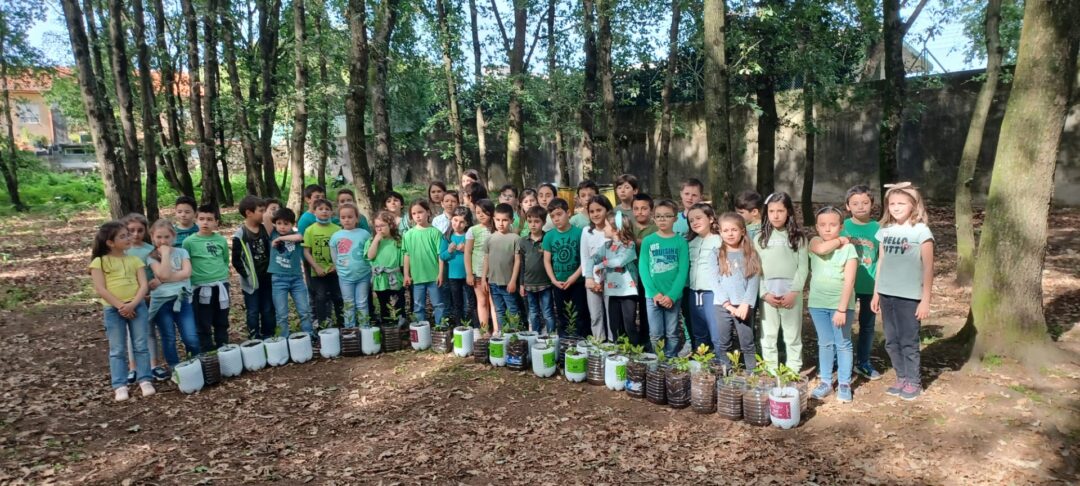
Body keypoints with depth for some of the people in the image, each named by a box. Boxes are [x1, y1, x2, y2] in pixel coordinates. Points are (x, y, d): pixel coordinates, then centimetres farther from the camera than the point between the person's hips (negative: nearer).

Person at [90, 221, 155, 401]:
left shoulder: (135, 260, 9)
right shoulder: (99, 262, 1)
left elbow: (144, 285, 1)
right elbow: (100, 289, -7)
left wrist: (132, 304, -14)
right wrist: (120, 306, -15)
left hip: (137, 306, 2)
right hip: (113, 309, -2)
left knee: (141, 345, 4)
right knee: (117, 350, 3)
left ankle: (144, 380, 9)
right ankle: (120, 386, 6)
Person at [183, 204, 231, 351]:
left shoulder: (221, 240, 3)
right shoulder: (189, 241, -6)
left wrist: (222, 274, 4)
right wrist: (196, 275, -4)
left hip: (221, 285, 3)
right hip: (201, 287, -3)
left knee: (222, 321, 14)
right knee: (203, 324, 5)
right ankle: (207, 353, 15)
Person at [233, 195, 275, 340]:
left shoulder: (265, 230, 5)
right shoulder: (240, 235, -10)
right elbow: (236, 260, -8)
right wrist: (247, 275, -11)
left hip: (266, 279, 4)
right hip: (251, 281, -4)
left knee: (268, 311, 10)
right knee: (253, 312, 5)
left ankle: (268, 337, 21)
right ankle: (254, 339, 14)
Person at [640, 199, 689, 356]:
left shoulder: (681, 241, 0)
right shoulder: (647, 241, 2)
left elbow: (683, 271, -5)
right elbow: (643, 269, -2)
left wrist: (671, 295, -14)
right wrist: (654, 293, -12)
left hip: (673, 296, 0)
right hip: (652, 295, 0)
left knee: (672, 333, 8)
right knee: (655, 334, 5)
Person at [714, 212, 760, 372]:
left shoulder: (750, 254, 4)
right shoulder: (717, 254, 6)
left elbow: (754, 280, -3)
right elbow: (715, 280, -1)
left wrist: (745, 304, -13)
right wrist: (727, 304, -10)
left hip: (744, 305, -1)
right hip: (723, 305, 1)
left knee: (747, 344, 3)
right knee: (723, 344, 7)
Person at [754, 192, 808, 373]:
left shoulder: (798, 238, 3)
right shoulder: (760, 238, 6)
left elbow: (803, 268, -2)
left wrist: (794, 292, -12)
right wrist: (765, 293, -8)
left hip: (791, 294, -1)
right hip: (767, 294, 1)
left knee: (792, 335, 8)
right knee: (768, 336, 7)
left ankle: (794, 371, 16)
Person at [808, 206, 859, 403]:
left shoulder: (849, 248, -10)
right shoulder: (815, 242, 0)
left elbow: (849, 281, -14)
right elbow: (822, 249, -27)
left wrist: (842, 309, -19)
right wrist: (839, 240, -11)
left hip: (841, 304, -3)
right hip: (818, 304, 3)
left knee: (843, 344, 7)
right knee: (824, 343, 13)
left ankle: (844, 383, 17)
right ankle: (825, 381, 22)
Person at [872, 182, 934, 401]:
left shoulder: (921, 231, -7)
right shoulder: (885, 230, 8)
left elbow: (928, 268, -7)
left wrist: (925, 300, -9)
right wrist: (876, 293, 13)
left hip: (909, 296, -5)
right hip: (886, 294, 5)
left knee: (909, 341, 4)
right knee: (891, 341, 12)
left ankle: (913, 381, 20)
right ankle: (902, 378, 26)